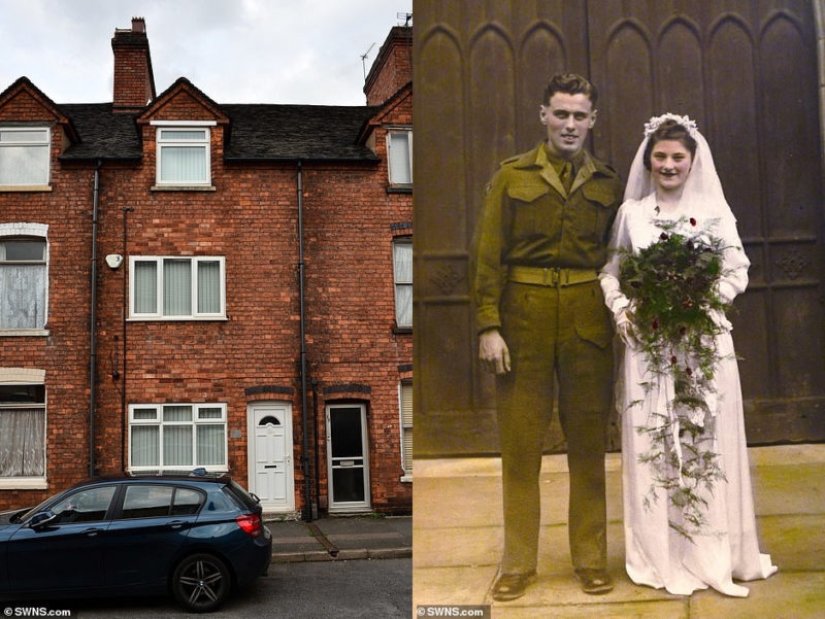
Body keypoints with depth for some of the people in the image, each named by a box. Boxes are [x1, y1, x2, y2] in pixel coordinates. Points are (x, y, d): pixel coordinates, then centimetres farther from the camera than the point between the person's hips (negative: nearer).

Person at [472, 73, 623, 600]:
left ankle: (591, 558, 20)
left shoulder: (609, 185, 10)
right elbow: (489, 256, 0)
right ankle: (519, 562, 15)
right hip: (523, 318, -1)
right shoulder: (512, 177, 5)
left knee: (589, 445, 8)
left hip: (588, 322, 1)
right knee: (520, 446, 3)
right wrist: (488, 326, -8)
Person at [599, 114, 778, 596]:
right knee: (652, 443, 1)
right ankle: (662, 554, 10)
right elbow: (610, 272, 8)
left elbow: (739, 271, 3)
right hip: (649, 341, 1)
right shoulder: (631, 212, 8)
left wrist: (702, 300, -12)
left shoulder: (715, 209, 5)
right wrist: (624, 309, -9)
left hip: (704, 339, -1)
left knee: (707, 439, 1)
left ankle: (714, 550, 12)